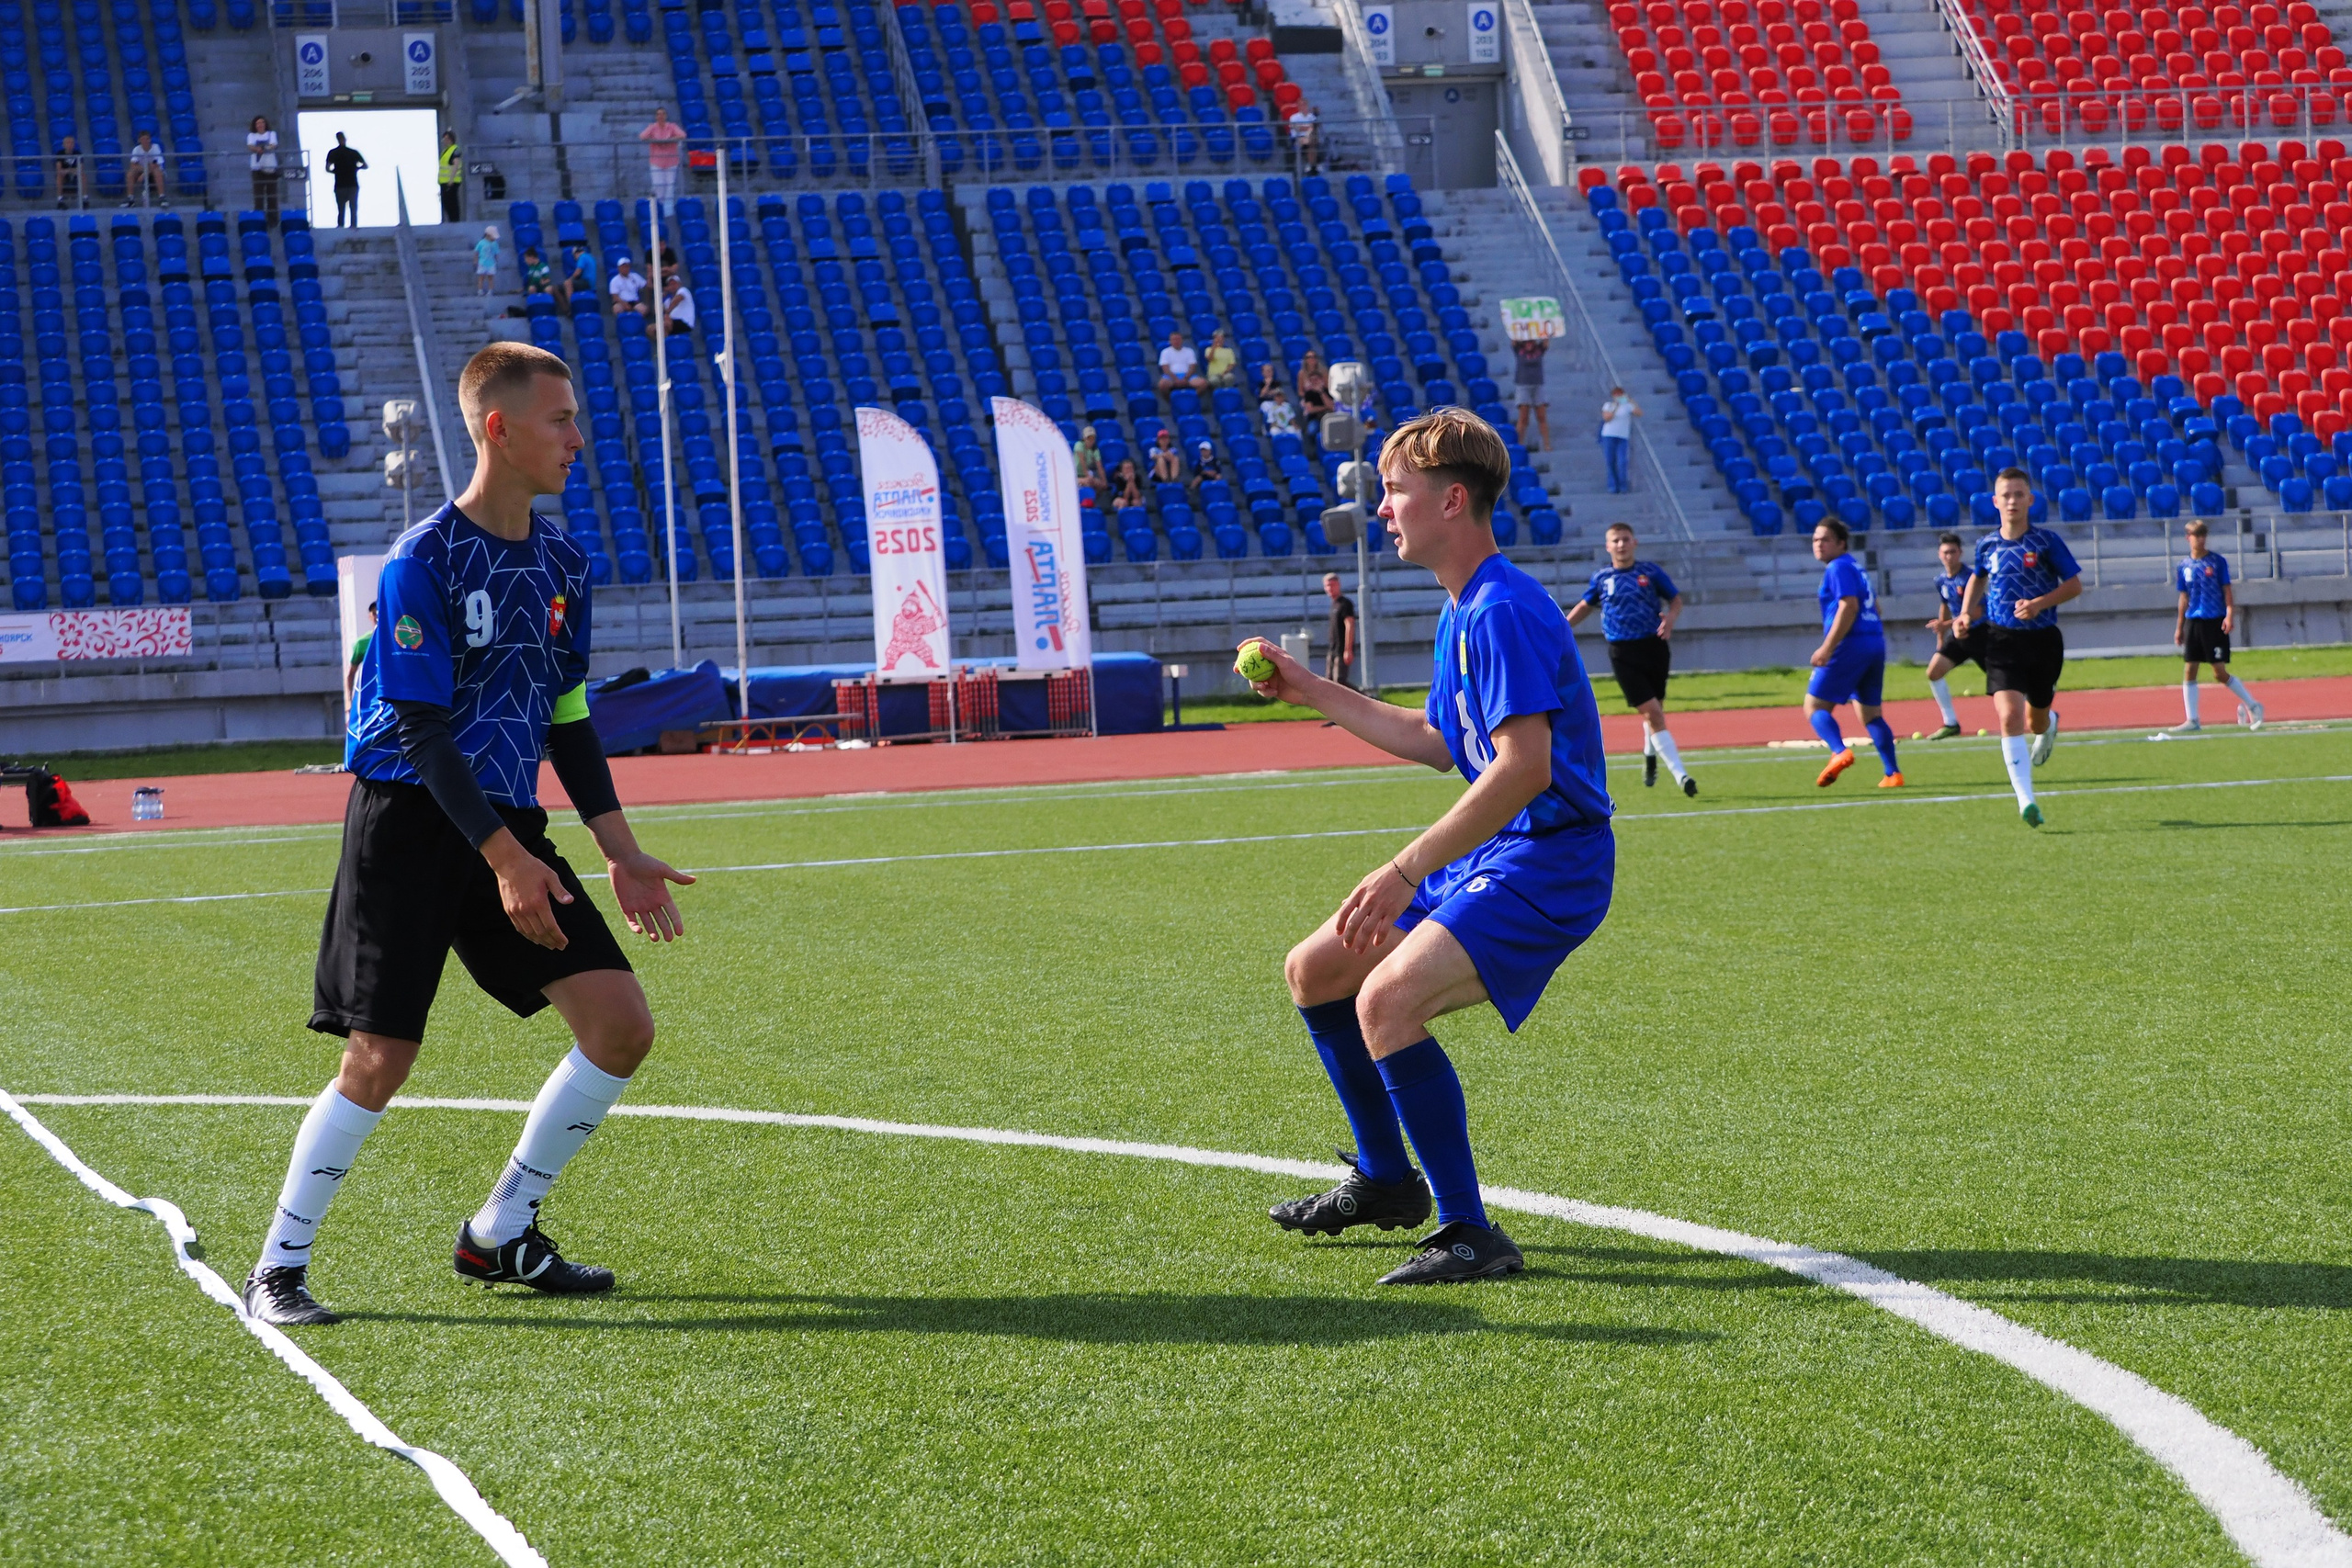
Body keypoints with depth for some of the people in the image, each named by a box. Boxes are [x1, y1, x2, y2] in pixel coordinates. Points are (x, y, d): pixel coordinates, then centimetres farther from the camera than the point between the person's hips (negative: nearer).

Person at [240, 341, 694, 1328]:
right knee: (380, 1060, -9)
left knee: (621, 1024, -3)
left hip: (510, 828, 7)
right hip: (410, 826, -7)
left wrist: (620, 852, 10)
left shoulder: (564, 563, 9)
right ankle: (278, 1267, 9)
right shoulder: (424, 562, -13)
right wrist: (503, 857, -23)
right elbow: (420, 728, -16)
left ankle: (499, 1235, 11)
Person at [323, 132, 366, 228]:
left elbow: (327, 169, -9)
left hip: (340, 186, -1)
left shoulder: (333, 153, -1)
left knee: (341, 211, 5)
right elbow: (365, 166, 4)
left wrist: (335, 171, 11)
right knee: (353, 210, 6)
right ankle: (353, 227, 0)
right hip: (353, 185, 1)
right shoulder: (354, 152, 2)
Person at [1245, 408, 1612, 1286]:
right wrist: (1315, 694, 27)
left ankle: (1469, 1235, -20)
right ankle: (1385, 1181, 33)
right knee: (1314, 971, 17)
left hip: (1548, 862, -11)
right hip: (1488, 859, 11)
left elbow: (1524, 766, -28)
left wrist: (1407, 871, -31)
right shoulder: (1460, 613, 13)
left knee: (1385, 1001, -28)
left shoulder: (1503, 611, -19)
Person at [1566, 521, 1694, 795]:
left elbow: (1675, 599, 8)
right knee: (1652, 713, -11)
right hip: (1623, 654, -1)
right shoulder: (1601, 578, 4)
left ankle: (1650, 756, 46)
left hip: (1654, 647, 1)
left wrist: (1671, 617, -13)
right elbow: (1585, 605, 21)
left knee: (1654, 710, 15)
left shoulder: (1650, 571, 2)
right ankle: (1680, 774, -13)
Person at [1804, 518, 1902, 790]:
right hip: (1875, 643, 9)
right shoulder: (1855, 567, 20)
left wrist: (1827, 647, -21)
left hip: (1851, 645, -9)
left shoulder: (1838, 568, -7)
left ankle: (1840, 751, -30)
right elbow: (1873, 607, 26)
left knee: (1815, 706, -6)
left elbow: (1849, 607, -18)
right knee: (1871, 713, 15)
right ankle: (1893, 774, 9)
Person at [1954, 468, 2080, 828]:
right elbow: (1977, 577, 23)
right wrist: (1965, 615, 8)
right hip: (2002, 640, 1)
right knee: (2009, 716, -19)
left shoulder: (2045, 542, -7)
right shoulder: (1988, 545, 3)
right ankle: (2026, 800, -22)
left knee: (2036, 720, 14)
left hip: (2043, 639, -1)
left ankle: (2048, 724, 57)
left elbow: (2074, 585, -3)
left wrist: (2040, 603, -18)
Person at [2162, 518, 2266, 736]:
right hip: (2193, 621, 4)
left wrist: (2230, 614, -16)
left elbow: (2227, 590, -2)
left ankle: (2252, 705, 10)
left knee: (2220, 672, -7)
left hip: (2215, 622, -4)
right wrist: (2179, 627, 13)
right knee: (2189, 671, 1)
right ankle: (2191, 720, 5)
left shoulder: (2217, 561, -2)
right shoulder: (2184, 567, 9)